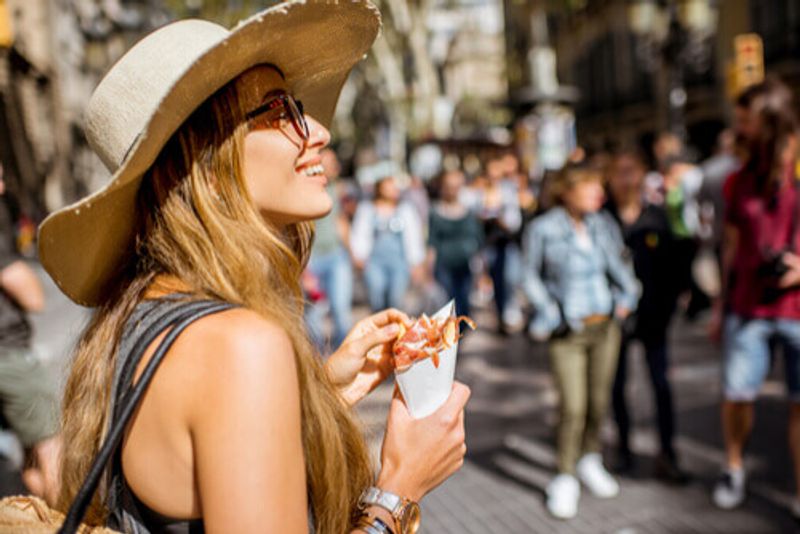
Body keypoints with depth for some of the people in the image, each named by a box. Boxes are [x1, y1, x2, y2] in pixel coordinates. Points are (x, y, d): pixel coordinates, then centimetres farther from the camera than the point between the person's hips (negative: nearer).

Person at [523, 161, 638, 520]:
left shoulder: (602, 226, 1)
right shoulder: (543, 229, -11)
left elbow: (616, 263, 17)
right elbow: (532, 276, 0)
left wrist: (626, 294, 5)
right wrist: (547, 314, -5)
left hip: (605, 325, 4)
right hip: (567, 332, -4)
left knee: (599, 401, 13)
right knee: (572, 408, -6)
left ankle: (590, 461, 36)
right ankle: (565, 480, 11)